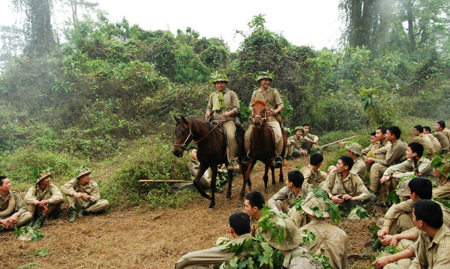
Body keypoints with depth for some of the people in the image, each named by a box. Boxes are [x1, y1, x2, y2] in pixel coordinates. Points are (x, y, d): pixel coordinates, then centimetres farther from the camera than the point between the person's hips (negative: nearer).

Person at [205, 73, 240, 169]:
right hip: (216, 120, 4)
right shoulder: (213, 95, 22)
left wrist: (228, 113, -17)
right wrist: (208, 113, 3)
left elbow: (236, 108, 2)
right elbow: (209, 108, 26)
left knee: (231, 136, -30)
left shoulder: (231, 94, 10)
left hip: (229, 120, -4)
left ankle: (231, 161, -19)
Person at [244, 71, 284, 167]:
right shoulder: (255, 92, 14)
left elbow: (281, 105, 3)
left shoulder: (274, 91, 7)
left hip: (271, 118, -2)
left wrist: (275, 111, -18)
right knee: (247, 134, -17)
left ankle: (278, 156, -4)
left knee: (278, 135, -25)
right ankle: (248, 153, 4)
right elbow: (251, 106, 18)